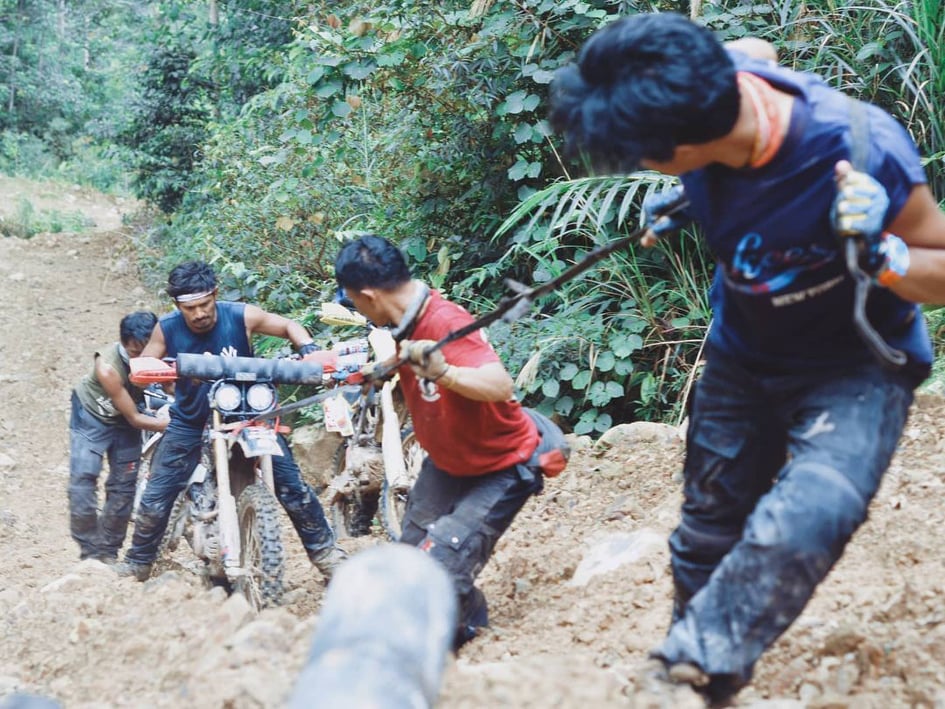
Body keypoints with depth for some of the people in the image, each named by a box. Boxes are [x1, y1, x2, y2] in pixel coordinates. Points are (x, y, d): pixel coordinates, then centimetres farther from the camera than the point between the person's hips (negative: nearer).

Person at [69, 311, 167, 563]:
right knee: (83, 479, -13)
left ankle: (108, 551, 13)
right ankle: (90, 551, -4)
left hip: (124, 418, 4)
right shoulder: (108, 365, -36)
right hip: (92, 413, -3)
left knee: (123, 484, 1)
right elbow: (135, 418, -31)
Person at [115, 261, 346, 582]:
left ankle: (325, 552, 8)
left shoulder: (242, 315, -16)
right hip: (190, 422, 1)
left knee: (291, 483, -7)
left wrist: (309, 350, -21)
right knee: (155, 497, 0)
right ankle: (136, 564, 20)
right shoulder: (166, 329, -13)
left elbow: (289, 326, -2)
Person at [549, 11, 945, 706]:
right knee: (707, 536, 15)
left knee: (795, 530, -32)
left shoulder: (864, 154, -37)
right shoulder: (716, 79, -23)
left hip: (854, 364, -5)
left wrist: (880, 253, -40)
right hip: (744, 352, 6)